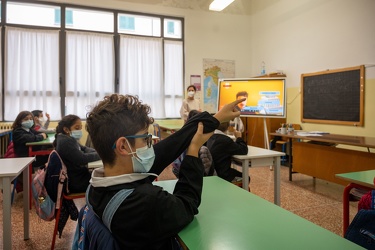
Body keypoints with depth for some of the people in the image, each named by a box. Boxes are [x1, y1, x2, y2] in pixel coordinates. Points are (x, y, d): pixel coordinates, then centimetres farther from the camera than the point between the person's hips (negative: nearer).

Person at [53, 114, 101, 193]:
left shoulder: (69, 139, 8)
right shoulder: (65, 142, -22)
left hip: (79, 175, 9)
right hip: (76, 183, -9)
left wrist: (97, 151, -6)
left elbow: (84, 149, 14)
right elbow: (82, 159, -29)